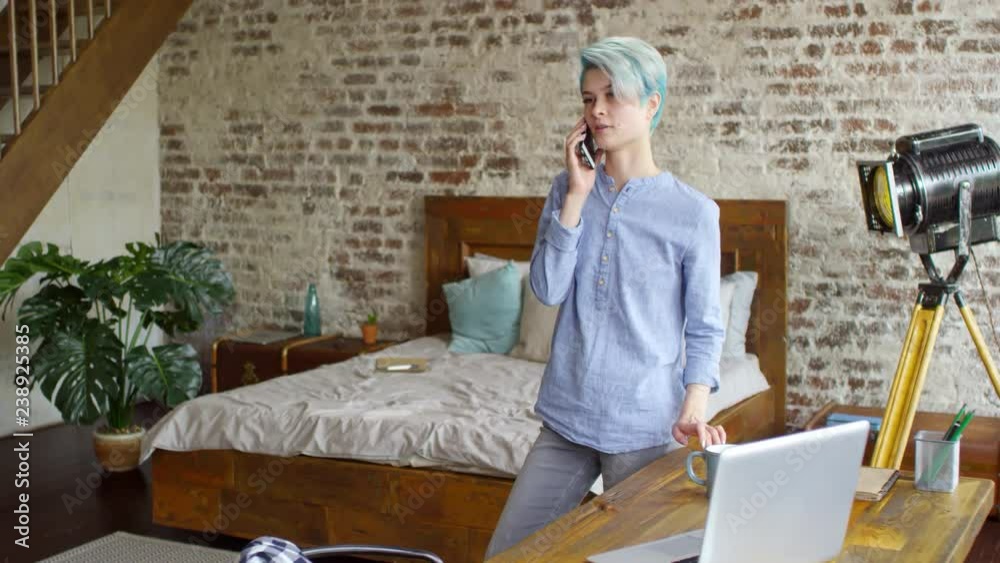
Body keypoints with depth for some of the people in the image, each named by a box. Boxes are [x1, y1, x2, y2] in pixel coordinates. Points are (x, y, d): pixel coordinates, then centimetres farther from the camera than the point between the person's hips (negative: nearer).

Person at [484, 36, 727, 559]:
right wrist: (577, 195, -10)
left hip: (644, 427, -4)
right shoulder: (568, 189, 4)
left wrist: (693, 410, -18)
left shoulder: (693, 211, -6)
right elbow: (547, 290, -5)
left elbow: (705, 328, -2)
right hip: (566, 418, 4)